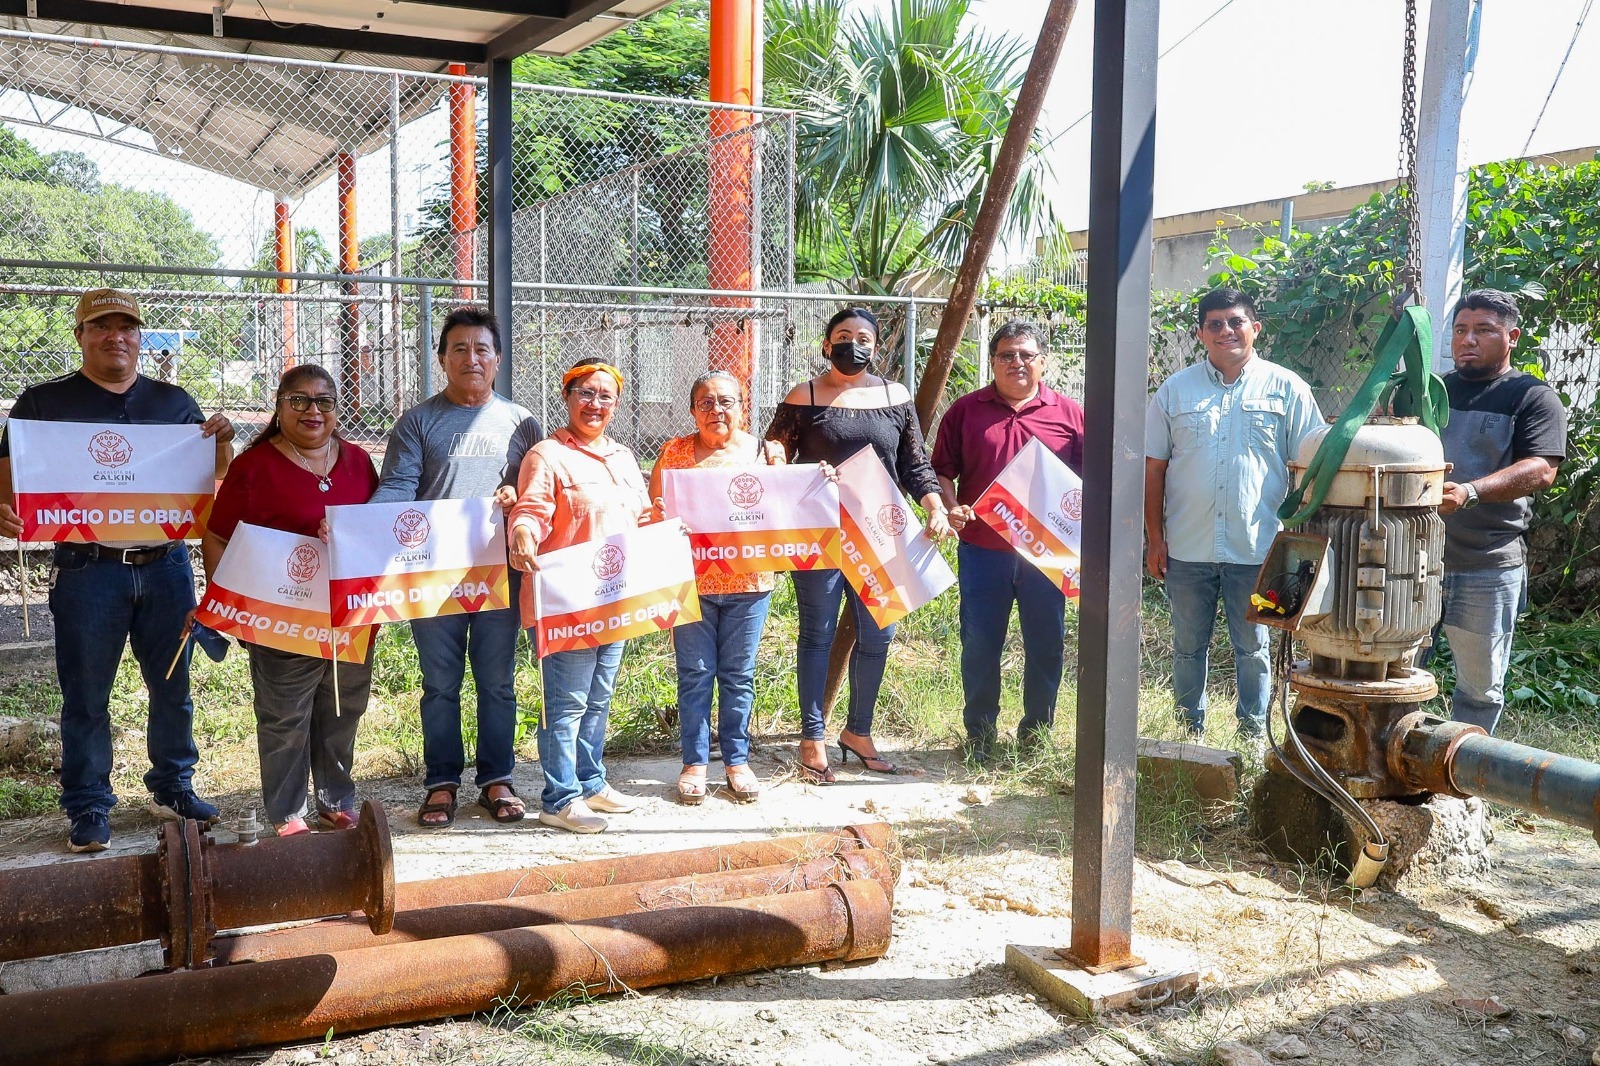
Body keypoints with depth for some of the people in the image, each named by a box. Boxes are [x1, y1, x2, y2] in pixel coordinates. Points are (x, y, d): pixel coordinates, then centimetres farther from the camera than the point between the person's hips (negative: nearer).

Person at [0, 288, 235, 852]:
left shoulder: (173, 401, 10)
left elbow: (218, 475, 15)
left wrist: (222, 441, -7)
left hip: (166, 566, 3)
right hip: (87, 569, -2)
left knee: (172, 685, 11)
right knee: (86, 694, 4)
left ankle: (172, 787, 26)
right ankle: (89, 808, 15)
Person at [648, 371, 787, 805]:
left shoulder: (764, 452, 5)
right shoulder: (675, 452, 3)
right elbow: (652, 509, 4)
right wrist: (658, 514, -18)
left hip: (749, 582, 1)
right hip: (692, 581, -1)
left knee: (739, 674, 9)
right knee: (695, 674, 4)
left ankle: (737, 760, 21)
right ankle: (695, 762, 16)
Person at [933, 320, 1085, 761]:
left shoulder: (1069, 414, 5)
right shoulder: (965, 410, 5)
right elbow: (942, 471, 6)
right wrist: (951, 509, -11)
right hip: (982, 551, 0)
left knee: (1046, 646, 8)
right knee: (979, 646, 6)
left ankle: (1036, 737, 24)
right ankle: (979, 737, 21)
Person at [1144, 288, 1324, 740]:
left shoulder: (1286, 388, 1)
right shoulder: (1175, 390, 5)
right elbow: (1153, 468, 5)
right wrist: (1155, 539, 0)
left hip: (1257, 549, -1)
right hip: (1187, 549, 2)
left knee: (1253, 648, 9)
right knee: (1188, 647, 13)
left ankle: (1253, 733, 23)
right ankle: (1191, 730, 27)